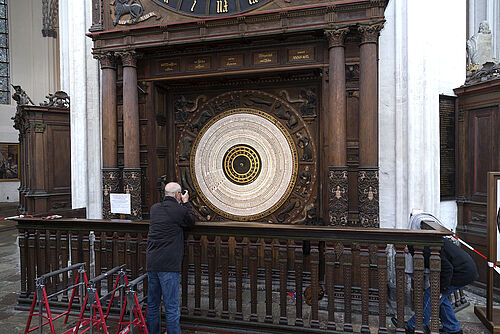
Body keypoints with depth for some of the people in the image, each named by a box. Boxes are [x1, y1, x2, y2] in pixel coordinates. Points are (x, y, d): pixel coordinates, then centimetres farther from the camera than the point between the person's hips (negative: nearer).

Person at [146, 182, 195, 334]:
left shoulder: (154, 208, 9)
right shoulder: (179, 210, -10)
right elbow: (191, 221, 8)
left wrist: (181, 204, 23)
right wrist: (185, 203, 16)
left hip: (151, 264, 7)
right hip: (168, 265, -7)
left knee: (152, 304, 17)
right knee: (171, 307, 0)